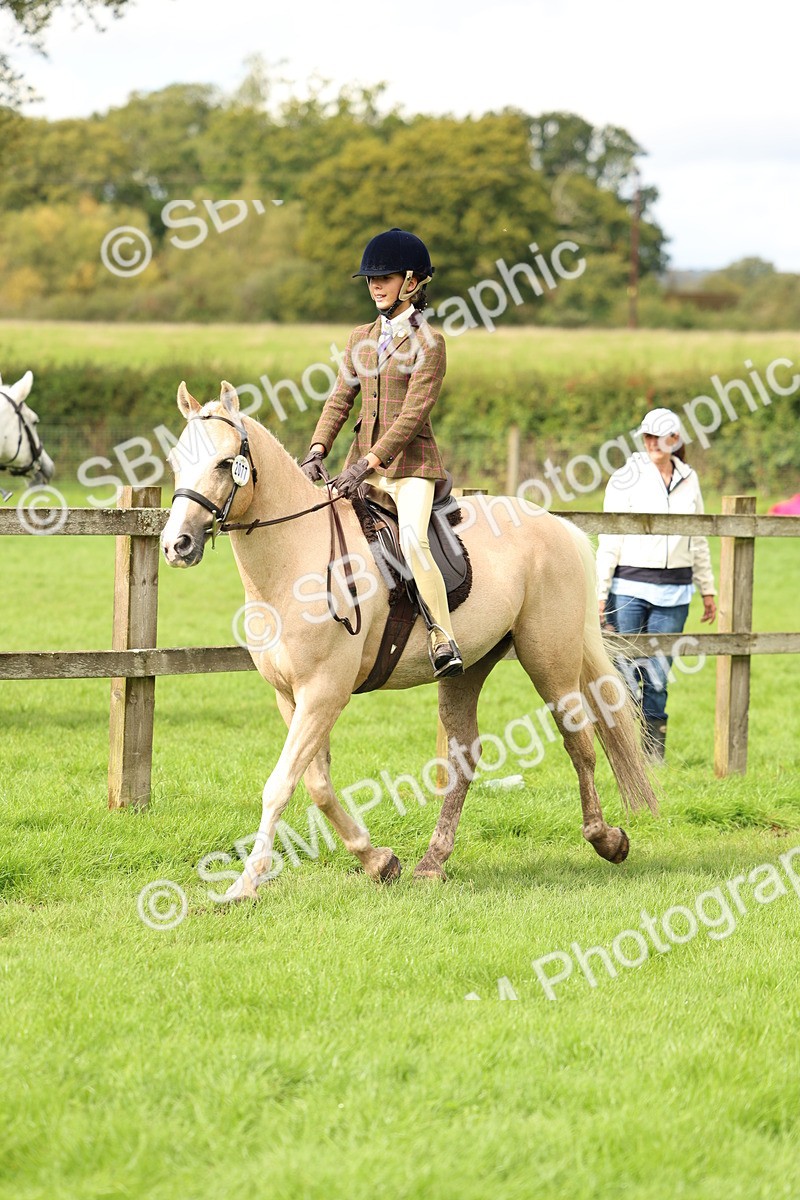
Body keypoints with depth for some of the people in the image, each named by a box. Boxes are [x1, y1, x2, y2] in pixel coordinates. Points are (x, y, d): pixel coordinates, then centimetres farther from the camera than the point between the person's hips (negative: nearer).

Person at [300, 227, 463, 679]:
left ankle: (444, 642, -26)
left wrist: (369, 463, -24)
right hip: (365, 459, 7)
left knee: (412, 539, -28)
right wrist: (317, 451, -8)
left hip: (411, 461, -7)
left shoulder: (429, 343, -8)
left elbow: (414, 414, -15)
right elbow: (340, 400, 9)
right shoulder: (362, 339, 13)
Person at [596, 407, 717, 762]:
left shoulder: (688, 480, 10)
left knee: (658, 672, 2)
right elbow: (609, 540, -2)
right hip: (630, 587, -3)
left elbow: (699, 539, 18)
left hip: (673, 591, 3)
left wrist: (707, 589, 18)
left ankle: (654, 751, 10)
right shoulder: (626, 479, -1)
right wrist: (601, 592, -6)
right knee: (625, 669, -4)